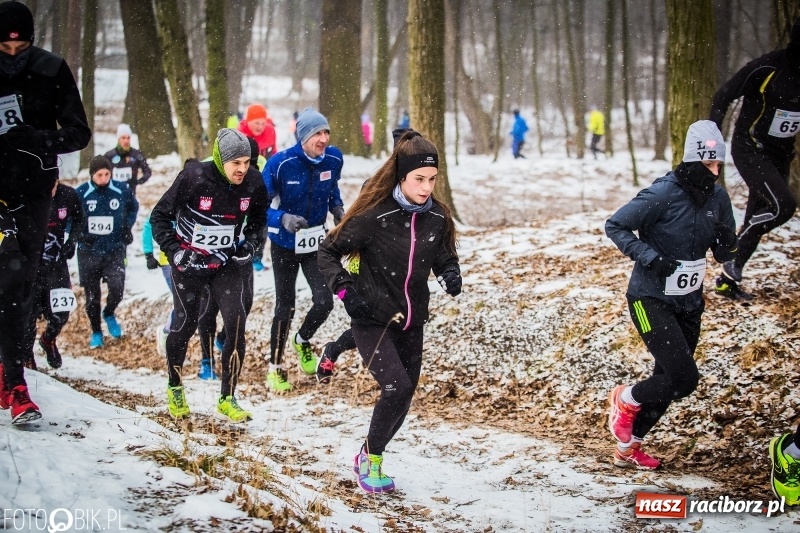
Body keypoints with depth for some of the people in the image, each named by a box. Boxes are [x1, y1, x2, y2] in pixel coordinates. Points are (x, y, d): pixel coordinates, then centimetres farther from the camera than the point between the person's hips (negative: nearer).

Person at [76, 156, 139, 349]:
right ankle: (96, 333, 26)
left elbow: (133, 207, 15)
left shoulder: (122, 190, -6)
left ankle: (109, 314, 20)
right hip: (88, 252, 0)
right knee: (92, 295, 7)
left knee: (117, 288, -13)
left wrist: (128, 226, 2)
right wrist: (80, 233, -12)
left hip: (114, 250, 1)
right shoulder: (81, 193, -11)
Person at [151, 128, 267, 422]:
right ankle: (175, 388, 34)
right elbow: (160, 216, -9)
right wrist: (173, 251, -17)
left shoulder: (254, 183, -10)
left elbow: (258, 217, 13)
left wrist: (251, 242, -3)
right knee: (185, 326, 8)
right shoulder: (194, 178, -21)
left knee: (236, 326, -9)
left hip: (230, 263, 2)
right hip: (189, 263, -2)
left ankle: (227, 399, 4)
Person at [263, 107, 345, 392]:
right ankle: (275, 369, 22)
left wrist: (337, 207, -3)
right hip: (285, 244, -3)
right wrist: (283, 219, -34)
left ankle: (302, 340, 27)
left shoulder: (334, 158, -10)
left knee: (324, 301, -6)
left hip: (316, 242, 3)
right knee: (285, 307, 4)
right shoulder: (280, 163, -23)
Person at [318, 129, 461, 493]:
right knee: (396, 387, -19)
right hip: (372, 320, -6)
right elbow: (328, 252, -9)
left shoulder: (437, 217, -4)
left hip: (412, 321, 6)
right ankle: (370, 457, 4)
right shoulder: (374, 216, -19)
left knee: (404, 395, 9)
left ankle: (370, 458, 32)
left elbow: (443, 256, 12)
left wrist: (450, 274, -10)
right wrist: (344, 289, -20)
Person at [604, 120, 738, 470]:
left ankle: (628, 449, 30)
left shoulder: (717, 198, 0)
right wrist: (650, 257, -23)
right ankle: (626, 399, 14)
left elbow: (724, 255, 9)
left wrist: (728, 242, -13)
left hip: (689, 304, 7)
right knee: (684, 378, -16)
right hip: (651, 301, -7)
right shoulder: (664, 194, -20)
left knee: (668, 380, 12)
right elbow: (614, 226, -14)